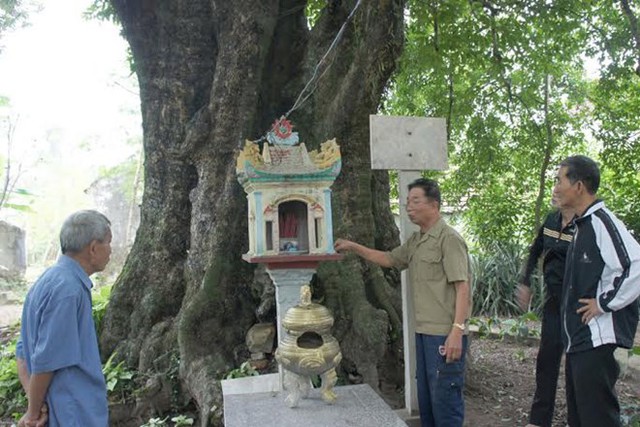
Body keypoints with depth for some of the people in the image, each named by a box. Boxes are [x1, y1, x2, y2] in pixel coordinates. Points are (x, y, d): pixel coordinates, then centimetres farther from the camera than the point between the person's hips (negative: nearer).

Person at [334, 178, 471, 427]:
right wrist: (354, 247, 16)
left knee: (444, 397, -1)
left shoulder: (449, 239, -12)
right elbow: (389, 259, 25)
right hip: (423, 332, 9)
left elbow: (462, 288, -17)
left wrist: (457, 330, -23)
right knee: (425, 397, 16)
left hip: (444, 334, -8)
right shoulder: (415, 241, 14)